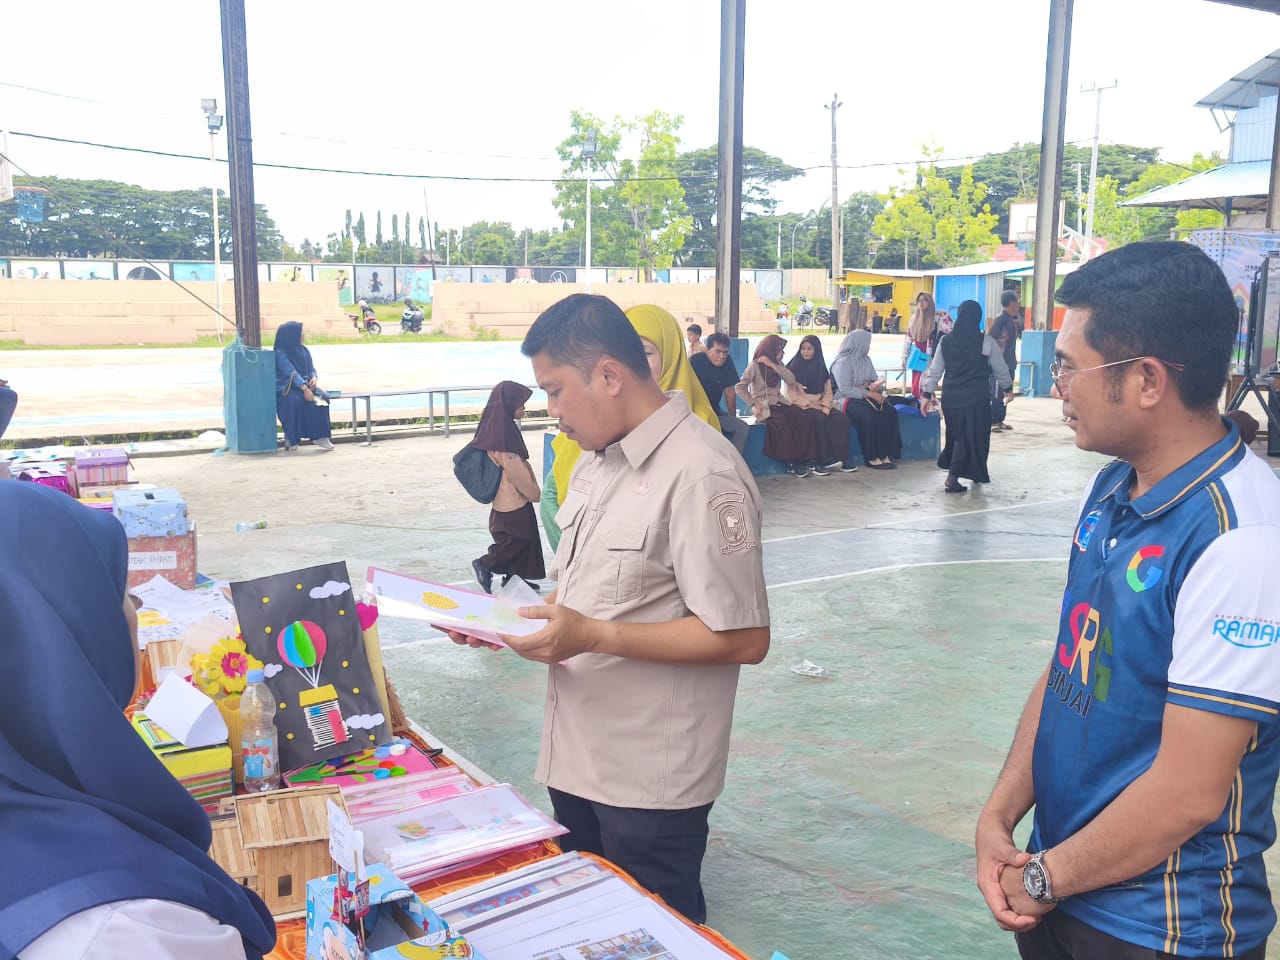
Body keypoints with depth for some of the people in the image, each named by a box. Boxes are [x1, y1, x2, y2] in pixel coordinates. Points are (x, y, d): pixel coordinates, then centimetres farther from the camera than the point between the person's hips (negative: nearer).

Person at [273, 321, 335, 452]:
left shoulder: (304, 350, 17)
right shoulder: (281, 353, -5)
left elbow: (311, 368, 16)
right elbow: (291, 372, -19)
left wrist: (314, 377, -10)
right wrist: (304, 388, -32)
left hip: (305, 384, 5)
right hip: (287, 387, -5)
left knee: (321, 397, -25)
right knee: (294, 401, -37)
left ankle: (321, 436, -30)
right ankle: (291, 439, -29)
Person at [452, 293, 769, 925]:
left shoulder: (699, 475, -21)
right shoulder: (597, 462, 8)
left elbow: (743, 638, -22)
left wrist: (594, 636, -24)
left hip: (650, 780, -8)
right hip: (577, 757, 8)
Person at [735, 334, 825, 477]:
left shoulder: (777, 364, 15)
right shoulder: (755, 366, -3)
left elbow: (791, 379, -1)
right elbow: (739, 387, -8)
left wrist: (773, 365, -9)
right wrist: (754, 403, -15)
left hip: (779, 403, 6)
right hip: (763, 405, -6)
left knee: (805, 421, -20)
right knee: (784, 422, -35)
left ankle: (810, 461, -21)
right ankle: (791, 464, -28)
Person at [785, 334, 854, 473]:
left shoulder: (820, 368, 14)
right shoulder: (794, 367, -1)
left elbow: (828, 392, 11)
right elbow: (792, 394, -7)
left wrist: (825, 407, -9)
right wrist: (810, 405, -15)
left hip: (820, 405, 5)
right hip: (801, 406, -5)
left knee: (841, 419, -21)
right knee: (820, 418, -34)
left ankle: (842, 459, -24)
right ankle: (827, 459, -30)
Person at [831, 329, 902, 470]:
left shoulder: (866, 360, 17)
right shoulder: (842, 363, -7)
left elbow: (876, 379, 18)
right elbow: (845, 389, -17)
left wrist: (876, 386, -8)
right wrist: (870, 393, -20)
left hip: (866, 397, 7)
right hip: (847, 399, -7)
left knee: (889, 411, -21)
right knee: (867, 415, -35)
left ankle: (886, 454, -25)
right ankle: (872, 457, -27)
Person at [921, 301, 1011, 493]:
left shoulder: (946, 340, 2)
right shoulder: (986, 342, -7)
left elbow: (935, 370, 5)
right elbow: (1000, 369, 3)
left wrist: (928, 394, 13)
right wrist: (1008, 388, 19)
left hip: (951, 397, 4)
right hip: (975, 398, -4)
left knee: (956, 435, 19)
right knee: (972, 437, 4)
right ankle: (952, 478, -4)